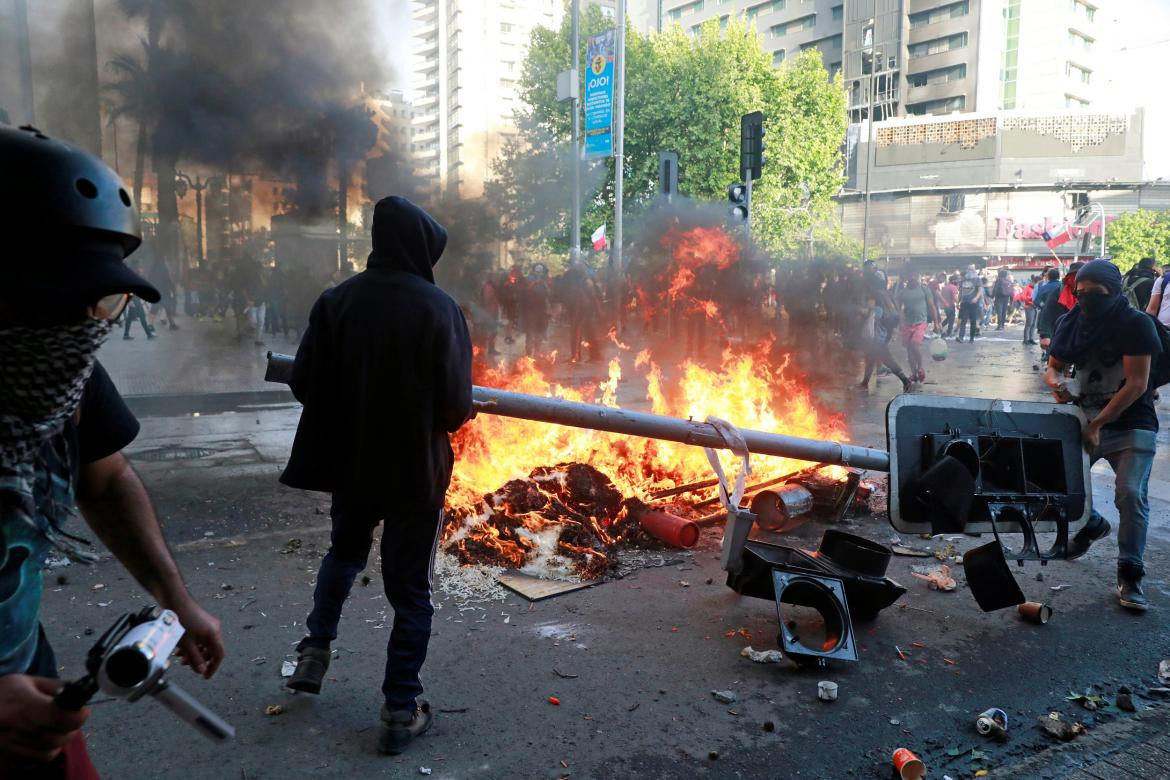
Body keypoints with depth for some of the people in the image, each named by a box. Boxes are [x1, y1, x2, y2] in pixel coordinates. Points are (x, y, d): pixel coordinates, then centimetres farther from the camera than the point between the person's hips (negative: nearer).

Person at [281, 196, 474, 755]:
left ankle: (315, 652, 34)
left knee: (344, 553, 31)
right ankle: (401, 711, 16)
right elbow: (457, 403, -17)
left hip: (350, 462, 4)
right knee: (410, 589, 10)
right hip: (417, 470, -3)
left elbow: (304, 383, -4)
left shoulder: (336, 300, -6)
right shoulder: (438, 308, -16)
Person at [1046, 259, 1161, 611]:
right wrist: (1058, 386, -15)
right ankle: (1092, 524, 27)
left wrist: (1097, 425, -22)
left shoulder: (1135, 324, -14)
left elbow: (1137, 384, -18)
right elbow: (1053, 368, 10)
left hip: (1131, 425, -5)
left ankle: (1129, 575, -2)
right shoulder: (1072, 322, 0)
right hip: (1087, 419, 5)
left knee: (1131, 495, -15)